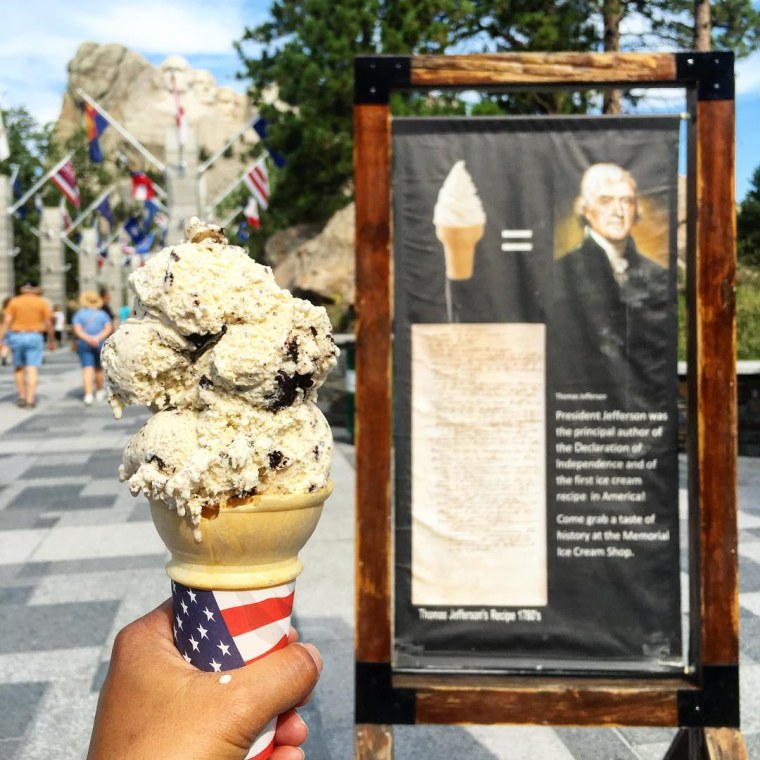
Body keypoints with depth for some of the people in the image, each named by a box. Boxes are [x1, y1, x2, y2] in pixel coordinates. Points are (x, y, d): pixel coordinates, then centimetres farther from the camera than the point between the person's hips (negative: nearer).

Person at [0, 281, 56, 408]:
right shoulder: (42, 303, 2)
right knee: (33, 369, -3)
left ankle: (22, 396, 13)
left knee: (19, 368, 16)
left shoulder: (13, 302, 3)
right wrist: (52, 340, 11)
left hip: (17, 336, 1)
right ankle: (30, 400, -9)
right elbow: (48, 324, 0)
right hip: (35, 337, -1)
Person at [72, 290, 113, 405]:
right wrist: (98, 338, -18)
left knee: (87, 369, -6)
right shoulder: (102, 314, 4)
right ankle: (99, 391, 30)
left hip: (84, 344, -1)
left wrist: (88, 339, -20)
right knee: (99, 368, 16)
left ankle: (88, 394, -20)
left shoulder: (79, 314, 3)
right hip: (100, 344, 1)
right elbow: (109, 328, -9)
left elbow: (77, 330, -10)